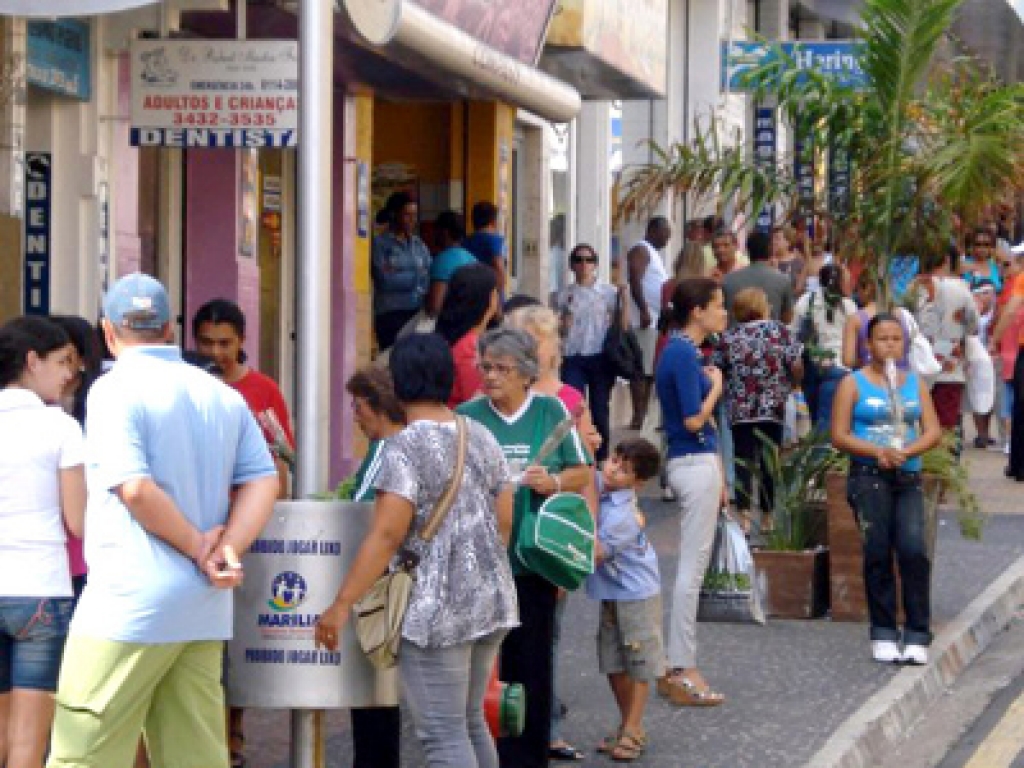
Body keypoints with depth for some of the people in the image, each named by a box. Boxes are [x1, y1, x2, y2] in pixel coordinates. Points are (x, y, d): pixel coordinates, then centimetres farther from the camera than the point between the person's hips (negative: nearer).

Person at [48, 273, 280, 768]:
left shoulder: (116, 388, -7)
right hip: (205, 611, 7)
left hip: (130, 602, -7)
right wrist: (228, 550, -4)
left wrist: (199, 549, -7)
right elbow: (263, 481, 7)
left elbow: (135, 488, -17)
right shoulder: (225, 397, 13)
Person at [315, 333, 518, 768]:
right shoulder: (481, 438, 9)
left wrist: (342, 604, -16)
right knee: (471, 722, 20)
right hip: (493, 602, 8)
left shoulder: (403, 449, -13)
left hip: (437, 611, -8)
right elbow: (504, 521, 12)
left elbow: (386, 536, -19)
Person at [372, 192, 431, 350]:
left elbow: (431, 276, 6)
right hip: (391, 314, -4)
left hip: (418, 312, 4)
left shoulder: (418, 245, 15)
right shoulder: (380, 243, 0)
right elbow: (384, 280, -10)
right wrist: (415, 275, -1)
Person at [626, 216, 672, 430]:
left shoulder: (653, 253, 23)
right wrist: (644, 311, -25)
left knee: (650, 371, 7)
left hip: (658, 321, 10)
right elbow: (635, 280, -18)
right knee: (642, 371, -11)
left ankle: (641, 416, 8)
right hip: (646, 321, -10)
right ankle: (638, 418, -13)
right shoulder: (641, 250, -7)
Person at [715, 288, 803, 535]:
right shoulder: (781, 333, -1)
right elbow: (797, 368, -6)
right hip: (774, 410, 0)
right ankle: (767, 518, 14)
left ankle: (744, 516, -11)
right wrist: (788, 387, 13)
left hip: (739, 411, 0)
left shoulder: (729, 337, 0)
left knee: (743, 461, 0)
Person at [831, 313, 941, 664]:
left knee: (914, 550, -13)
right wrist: (878, 452, -15)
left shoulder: (915, 382, 14)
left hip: (908, 477, 2)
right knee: (878, 553, -4)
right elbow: (839, 436, -1)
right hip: (868, 477, -2)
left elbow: (933, 431, 7)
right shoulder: (854, 383, 5)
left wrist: (908, 451, -13)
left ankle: (917, 636, -9)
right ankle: (884, 635, 7)